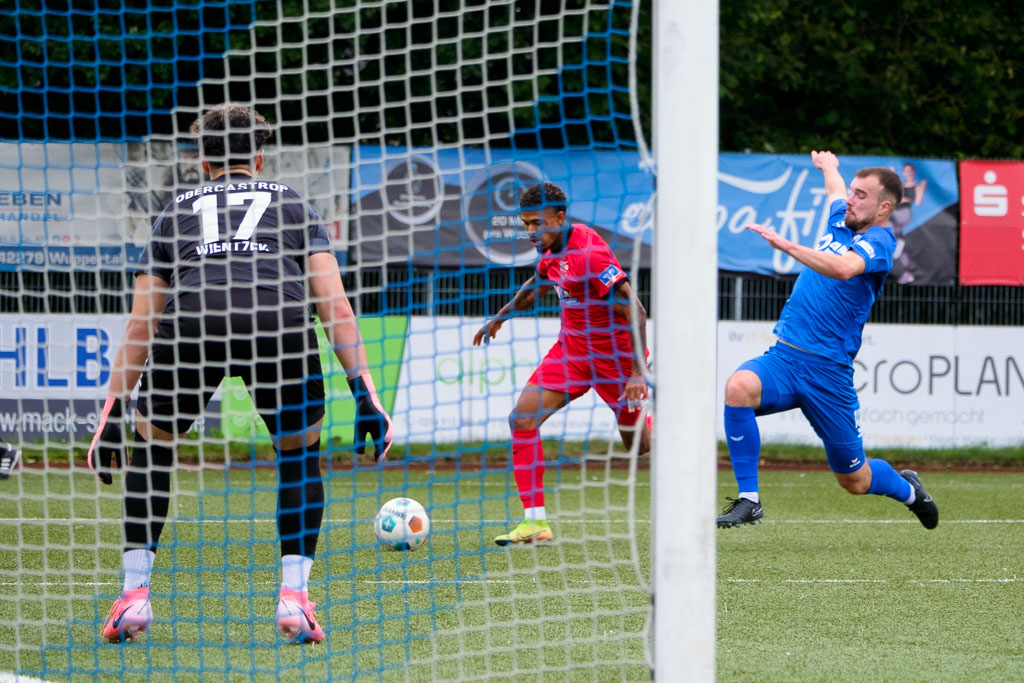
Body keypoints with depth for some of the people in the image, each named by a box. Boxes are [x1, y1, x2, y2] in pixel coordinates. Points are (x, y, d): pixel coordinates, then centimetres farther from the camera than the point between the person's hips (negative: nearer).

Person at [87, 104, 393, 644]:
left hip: (191, 319, 0)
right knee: (300, 453, 25)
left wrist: (114, 412, 34)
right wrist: (364, 392, 18)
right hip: (279, 322, 0)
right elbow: (335, 303, 19)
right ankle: (293, 596, 12)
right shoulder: (291, 204, 32)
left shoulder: (177, 210, 34)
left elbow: (140, 326, 30)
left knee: (151, 446, 26)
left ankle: (134, 595, 18)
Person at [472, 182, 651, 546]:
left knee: (639, 444, 2)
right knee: (522, 419, -9)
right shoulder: (552, 250, 1)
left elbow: (635, 312, -27)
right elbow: (537, 285, 26)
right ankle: (535, 522, -8)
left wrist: (638, 372, -31)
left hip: (613, 351, -8)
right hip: (571, 347, 8)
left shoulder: (588, 253, -26)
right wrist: (500, 317, 38)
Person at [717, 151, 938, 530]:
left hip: (828, 371, -5)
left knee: (855, 480, 6)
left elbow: (843, 268, -32)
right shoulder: (842, 221, 12)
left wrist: (786, 246, -40)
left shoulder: (879, 241, -9)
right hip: (783, 357, 6)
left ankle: (906, 488, 43)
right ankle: (748, 499, -23)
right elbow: (836, 191, 39)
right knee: (738, 387, -30)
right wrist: (829, 166, 58)